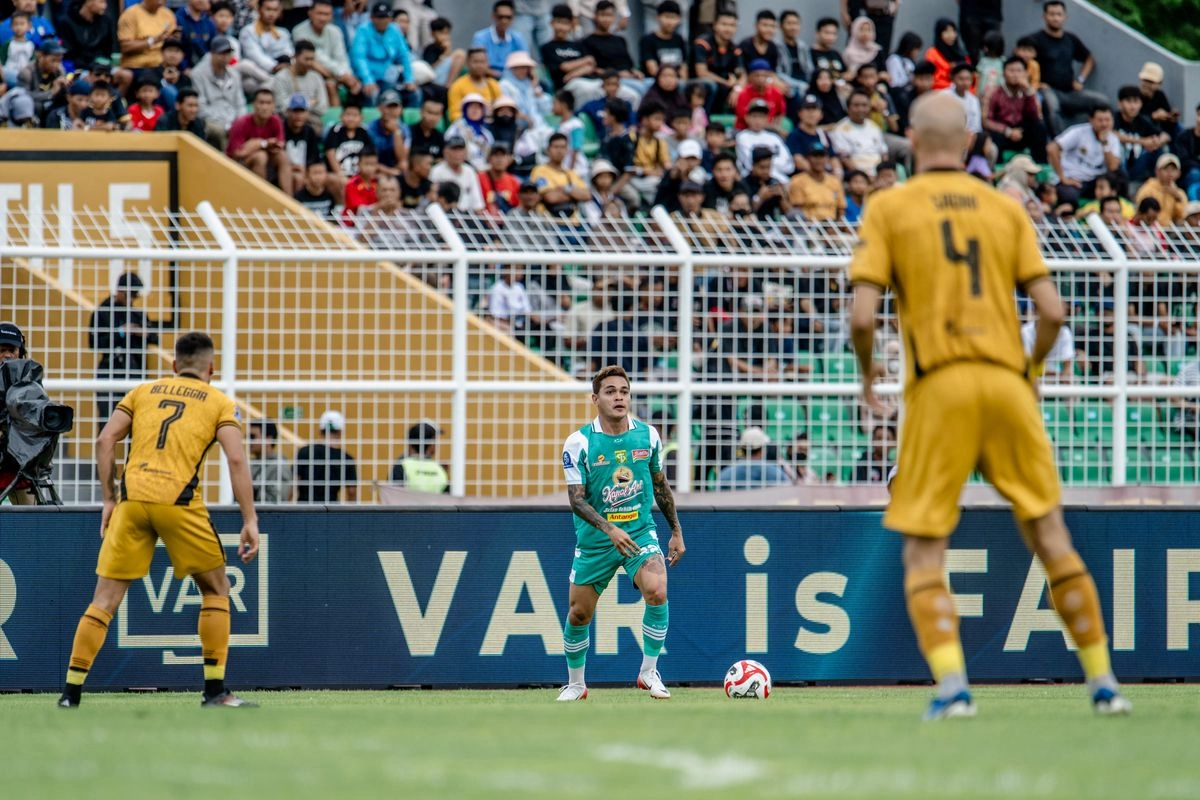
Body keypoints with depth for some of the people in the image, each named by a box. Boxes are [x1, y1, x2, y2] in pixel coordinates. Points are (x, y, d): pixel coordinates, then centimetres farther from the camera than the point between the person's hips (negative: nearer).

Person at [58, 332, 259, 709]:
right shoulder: (220, 402, 13)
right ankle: (215, 690, 9)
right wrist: (250, 521, -2)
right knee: (216, 589, 15)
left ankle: (70, 694, 2)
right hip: (179, 502, -2)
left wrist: (109, 500, 14)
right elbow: (236, 459, -1)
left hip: (132, 500, 2)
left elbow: (105, 441, 10)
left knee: (105, 599, 7)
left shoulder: (143, 391, 20)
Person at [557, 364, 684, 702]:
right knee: (579, 614, 6)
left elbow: (661, 486, 11)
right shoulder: (579, 443, -13)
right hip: (594, 540, -1)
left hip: (640, 531, 1)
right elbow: (577, 500, -16)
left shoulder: (647, 435, -3)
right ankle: (575, 683, 30)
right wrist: (609, 529, -30)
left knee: (657, 591, -25)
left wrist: (676, 531, 14)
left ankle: (648, 671, -9)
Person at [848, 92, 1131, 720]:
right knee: (1050, 537, 10)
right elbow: (1051, 310, 2)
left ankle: (951, 685, -15)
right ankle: (1102, 683, 10)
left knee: (923, 553, 2)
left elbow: (862, 317, -7)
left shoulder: (888, 209, 2)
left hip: (938, 386, -3)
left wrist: (867, 372, 12)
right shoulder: (1005, 208, 10)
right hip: (1007, 382, 3)